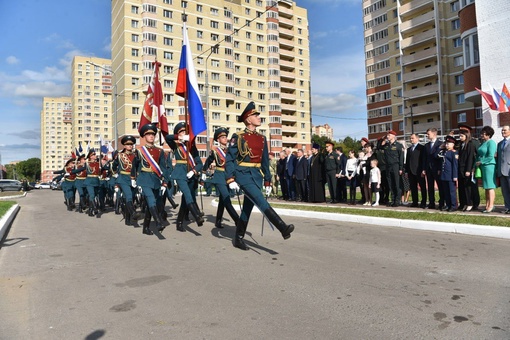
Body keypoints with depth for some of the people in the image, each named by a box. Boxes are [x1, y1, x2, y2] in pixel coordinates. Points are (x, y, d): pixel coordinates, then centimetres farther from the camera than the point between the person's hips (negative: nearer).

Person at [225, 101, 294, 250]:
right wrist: (231, 180, -17)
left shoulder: (262, 138, 11)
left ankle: (239, 239, 19)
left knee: (247, 208, 9)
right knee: (261, 202, -20)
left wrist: (267, 182, 13)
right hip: (243, 175, -6)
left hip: (257, 176, 6)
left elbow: (265, 162, 15)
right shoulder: (238, 137, -5)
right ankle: (283, 228, -27)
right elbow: (229, 159, -8)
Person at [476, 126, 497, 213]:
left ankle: (491, 206, -4)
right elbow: (479, 155, 20)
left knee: (490, 187, -7)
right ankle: (487, 206, 15)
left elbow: (491, 156, -17)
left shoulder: (491, 142, -9)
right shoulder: (482, 143, 16)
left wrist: (481, 162, -11)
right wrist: (477, 162, 5)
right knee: (486, 187, 10)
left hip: (489, 166, -9)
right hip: (482, 167, 9)